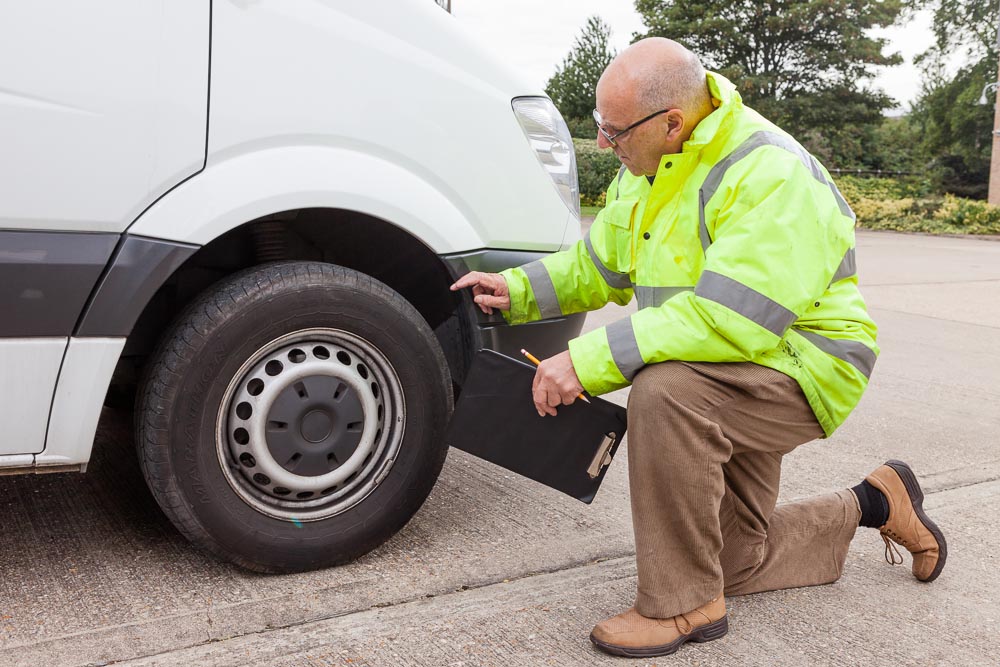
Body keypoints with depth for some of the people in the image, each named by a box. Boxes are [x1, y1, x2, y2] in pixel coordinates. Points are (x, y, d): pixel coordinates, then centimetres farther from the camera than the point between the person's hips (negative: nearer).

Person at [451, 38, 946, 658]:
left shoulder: (772, 175, -28)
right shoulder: (648, 171, 1)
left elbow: (724, 319, -37)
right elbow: (598, 265, 12)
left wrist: (589, 360, -38)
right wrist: (518, 290, -3)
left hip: (801, 369, -9)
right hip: (723, 384, 9)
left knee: (664, 387, -38)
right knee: (735, 563, 15)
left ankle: (684, 603, -22)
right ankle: (872, 504, 38)